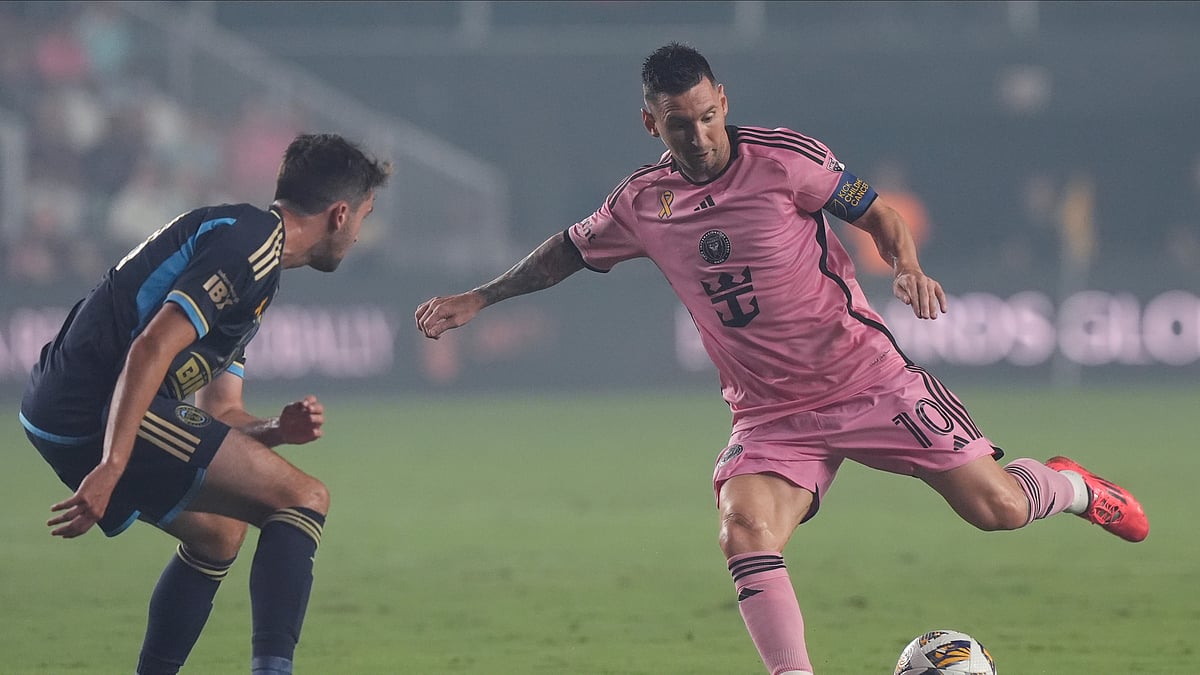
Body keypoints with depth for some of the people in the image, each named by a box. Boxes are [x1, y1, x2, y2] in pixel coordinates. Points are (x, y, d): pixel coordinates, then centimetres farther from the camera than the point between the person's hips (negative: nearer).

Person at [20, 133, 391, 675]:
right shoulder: (250, 241, -9)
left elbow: (220, 413, 23)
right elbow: (153, 348, -21)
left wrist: (276, 430, 2)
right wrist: (111, 468, -27)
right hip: (102, 412, -11)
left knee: (219, 533, 28)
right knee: (303, 498, -9)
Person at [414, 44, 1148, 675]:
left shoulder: (782, 157, -9)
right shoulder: (641, 204, 2)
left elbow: (877, 212, 0)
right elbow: (568, 251, 20)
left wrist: (909, 268, -20)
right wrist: (476, 299, 19)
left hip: (867, 380, -3)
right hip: (770, 414, 3)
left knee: (995, 506, -6)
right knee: (745, 535, -24)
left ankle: (1072, 486, 30)